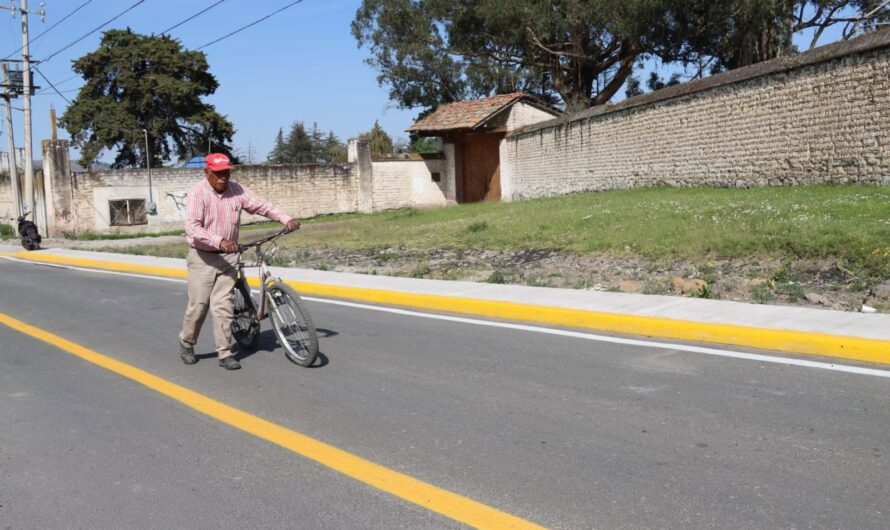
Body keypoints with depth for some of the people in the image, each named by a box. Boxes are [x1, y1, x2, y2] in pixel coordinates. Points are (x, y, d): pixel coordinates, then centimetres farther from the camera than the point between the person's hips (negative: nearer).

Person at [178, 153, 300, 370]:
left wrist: (287, 219, -13)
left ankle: (225, 353, 5)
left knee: (223, 305, 0)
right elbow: (193, 228, -24)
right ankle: (186, 344, 25)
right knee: (199, 304, 0)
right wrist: (220, 241, -37)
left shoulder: (236, 190, 1)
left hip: (228, 257, 3)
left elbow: (261, 205, 2)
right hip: (203, 258, -3)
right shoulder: (197, 193, -13)